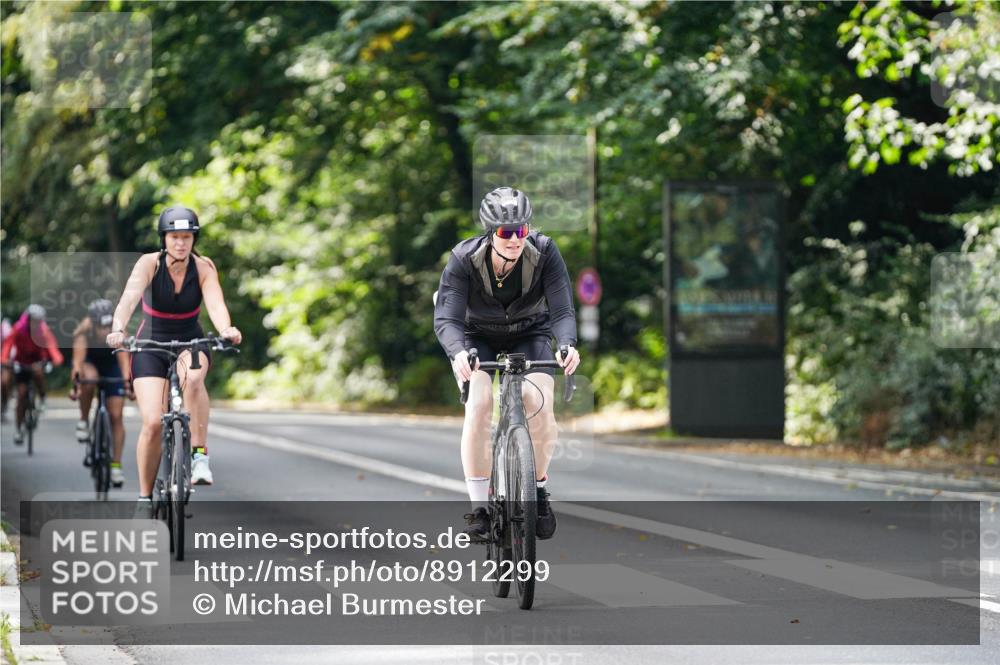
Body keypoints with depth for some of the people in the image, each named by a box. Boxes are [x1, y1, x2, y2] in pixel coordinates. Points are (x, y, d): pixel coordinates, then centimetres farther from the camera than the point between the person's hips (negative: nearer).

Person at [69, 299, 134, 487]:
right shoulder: (83, 331, -34)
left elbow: (124, 358, -44)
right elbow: (78, 360, -44)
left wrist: (128, 383, -59)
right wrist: (75, 384, -58)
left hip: (111, 366, 0)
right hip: (90, 363, 0)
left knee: (116, 416, -6)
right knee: (89, 379, -37)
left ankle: (116, 465, 3)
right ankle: (84, 421, -14)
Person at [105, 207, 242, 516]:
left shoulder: (204, 268, -13)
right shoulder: (149, 263, -16)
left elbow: (216, 303, -28)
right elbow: (129, 297, -32)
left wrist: (226, 330, -50)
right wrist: (117, 329, -51)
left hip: (191, 343, 1)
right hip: (151, 345, 0)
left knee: (192, 377, -37)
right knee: (152, 423, -15)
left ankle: (199, 455, -27)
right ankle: (145, 498, 4)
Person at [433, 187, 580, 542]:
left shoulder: (544, 252, -25)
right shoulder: (465, 258, -28)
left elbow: (562, 310, -27)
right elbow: (446, 319, -33)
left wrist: (567, 344, -48)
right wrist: (459, 352, -53)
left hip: (529, 335, 1)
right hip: (477, 338, -1)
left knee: (540, 403, -24)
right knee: (479, 405, -26)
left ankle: (539, 489, 1)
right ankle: (479, 506, -17)